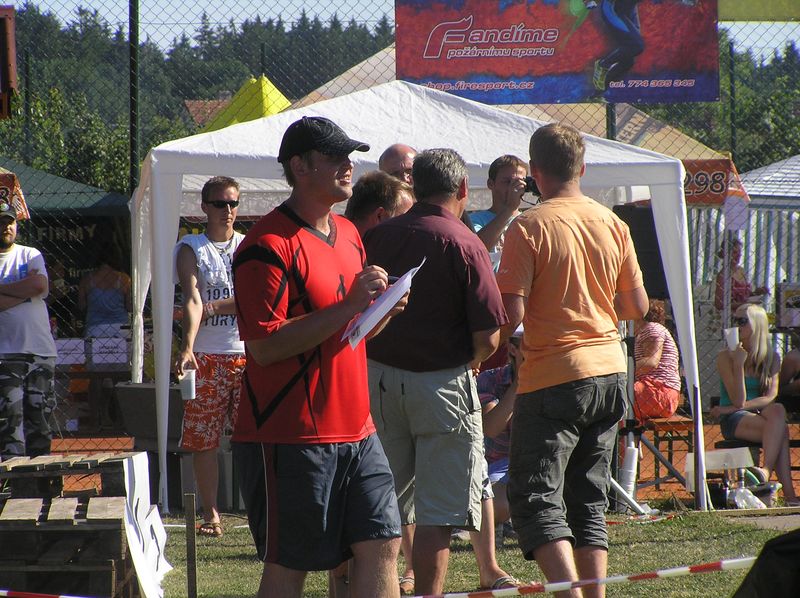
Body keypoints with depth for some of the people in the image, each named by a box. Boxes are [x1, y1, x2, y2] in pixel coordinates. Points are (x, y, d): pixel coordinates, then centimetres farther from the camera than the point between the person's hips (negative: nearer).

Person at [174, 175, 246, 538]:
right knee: (203, 439, 0)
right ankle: (211, 514, 6)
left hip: (248, 354, 1)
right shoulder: (191, 249, 4)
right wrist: (187, 348, -25)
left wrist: (217, 307, -13)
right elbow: (192, 299, -11)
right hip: (207, 356, -1)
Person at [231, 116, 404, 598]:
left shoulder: (348, 234, 15)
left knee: (382, 545, 2)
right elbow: (265, 345, -20)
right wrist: (348, 307, -22)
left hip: (355, 429, 8)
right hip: (290, 437, -8)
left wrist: (383, 309, 3)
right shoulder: (269, 245, -14)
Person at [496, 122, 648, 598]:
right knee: (589, 500, 14)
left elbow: (512, 314, -16)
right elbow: (638, 307, 11)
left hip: (553, 376, -6)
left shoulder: (529, 227, -11)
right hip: (610, 371, 6)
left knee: (536, 499, -4)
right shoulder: (613, 224, 5)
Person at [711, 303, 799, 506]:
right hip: (733, 421, -3)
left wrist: (735, 408, -16)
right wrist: (739, 364, -19)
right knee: (780, 430, -32)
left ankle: (766, 472, -40)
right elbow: (738, 400, -11)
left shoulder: (771, 358, 8)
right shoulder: (726, 357, -3)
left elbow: (771, 397, -5)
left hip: (759, 415, 3)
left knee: (777, 410, -35)